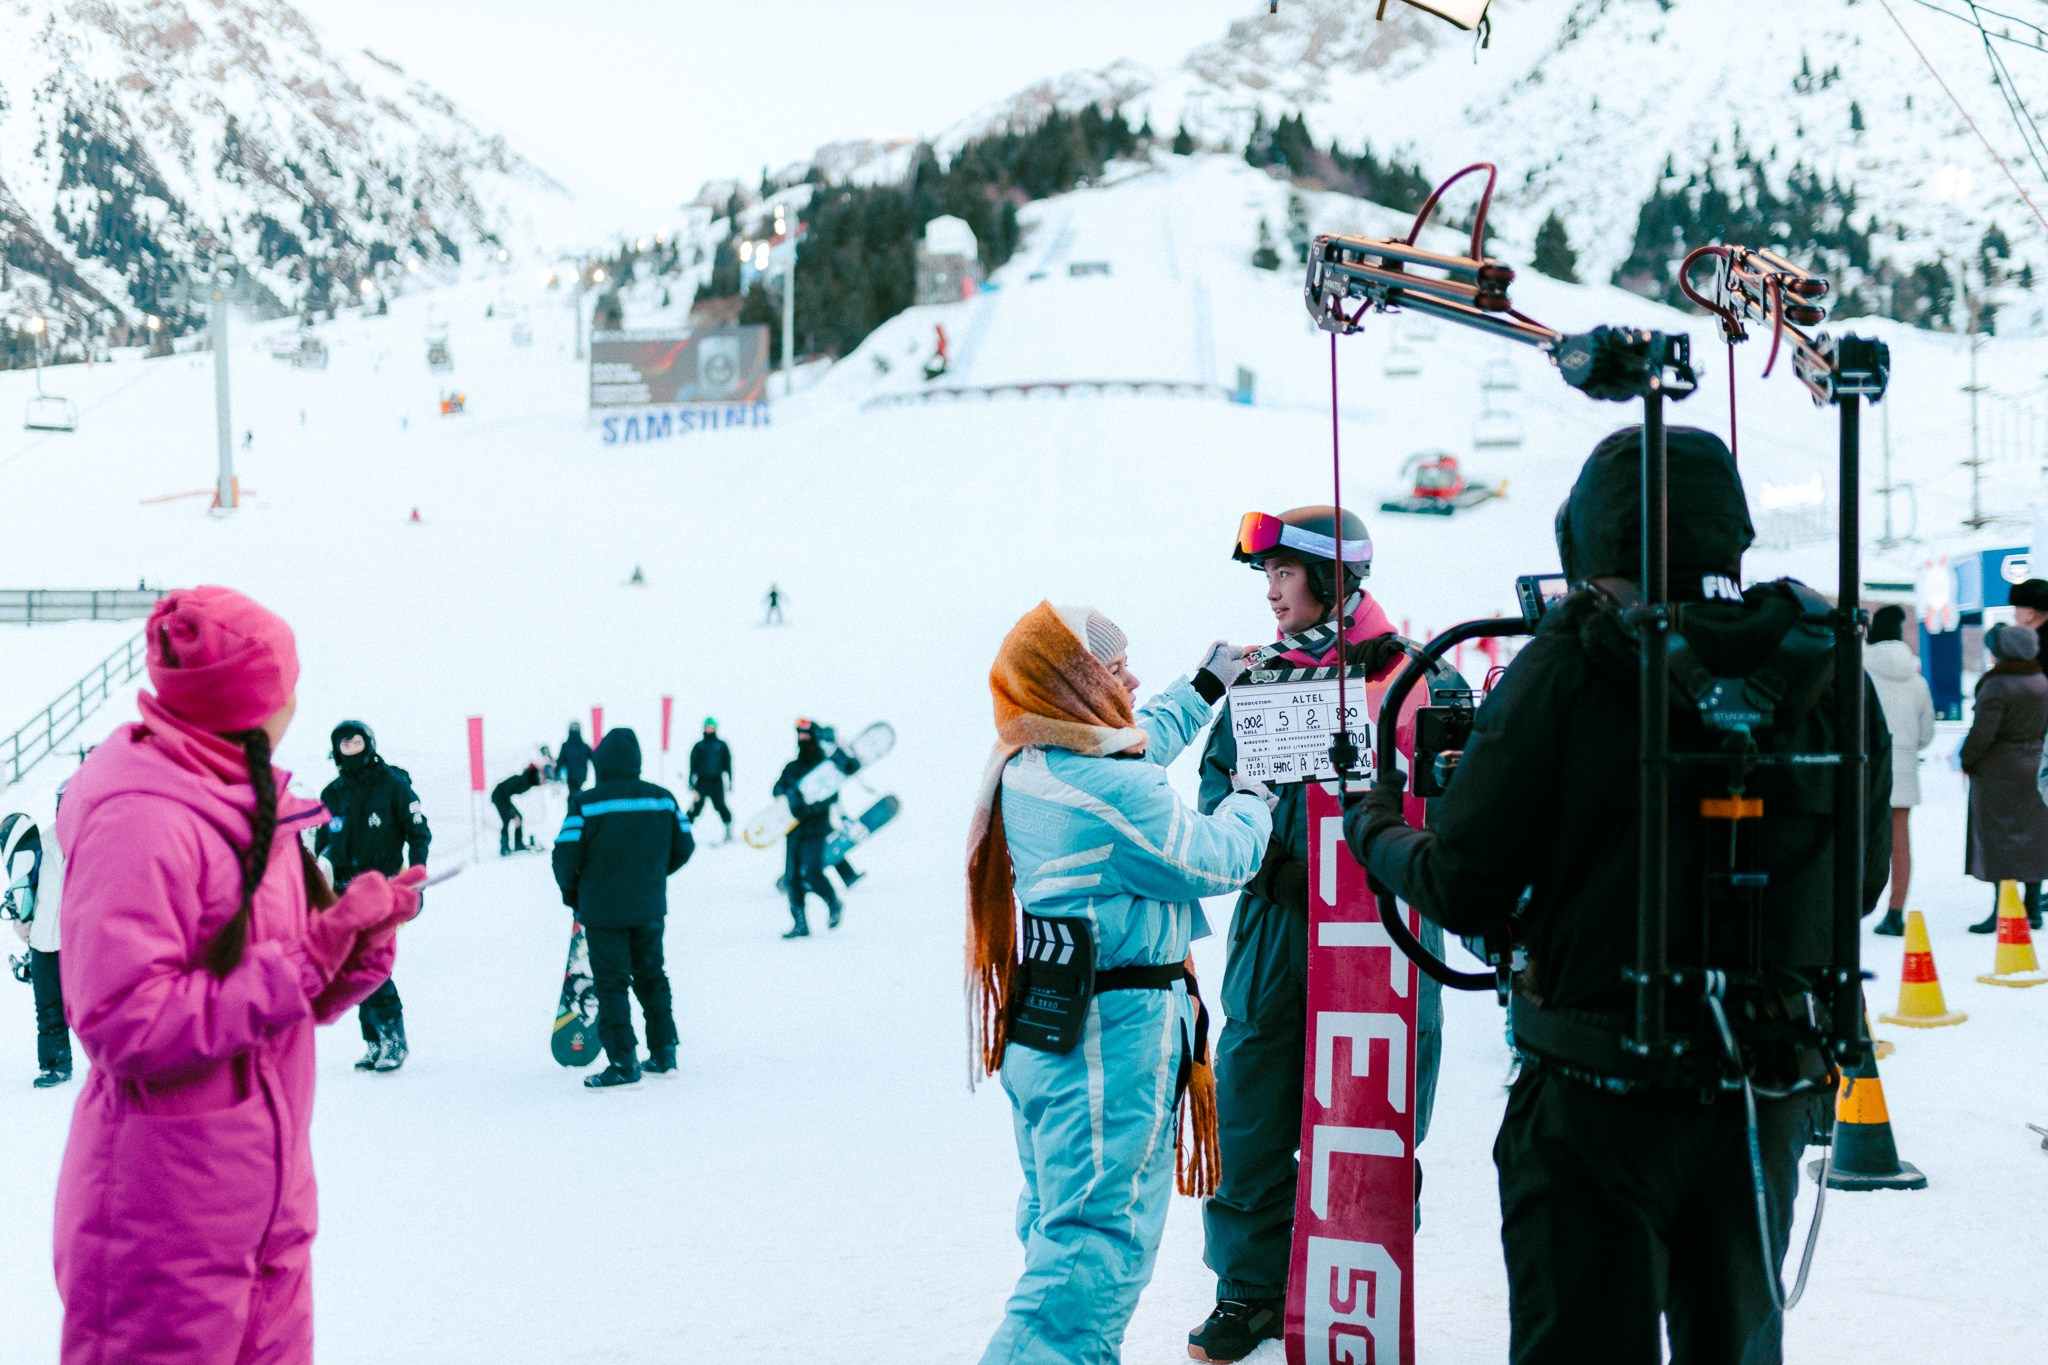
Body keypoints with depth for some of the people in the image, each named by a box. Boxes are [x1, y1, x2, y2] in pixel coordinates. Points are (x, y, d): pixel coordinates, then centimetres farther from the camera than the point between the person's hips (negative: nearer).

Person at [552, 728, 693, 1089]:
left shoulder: (585, 804, -14)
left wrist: (570, 893, 6)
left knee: (611, 983, 2)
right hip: (650, 909, 4)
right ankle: (664, 1055, 20)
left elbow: (566, 855, -14)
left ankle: (624, 1064, -1)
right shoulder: (662, 799, -1)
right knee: (651, 977, 18)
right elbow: (683, 847, 6)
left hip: (603, 910, -4)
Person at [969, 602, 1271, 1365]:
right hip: (1114, 1039, -10)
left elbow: (1142, 740, 27)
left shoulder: (1027, 768, 7)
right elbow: (1211, 862, -12)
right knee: (1101, 1240, -8)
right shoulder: (1113, 788, -22)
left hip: (1042, 1029, 10)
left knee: (1059, 1223, 20)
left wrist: (1206, 687, 39)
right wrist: (1251, 803, 8)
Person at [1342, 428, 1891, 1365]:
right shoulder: (1831, 671, -2)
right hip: (1769, 1096, 4)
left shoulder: (1568, 670, -13)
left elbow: (1463, 891, -9)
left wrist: (1373, 830, 11)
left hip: (1602, 1088, -4)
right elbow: (1863, 880, 10)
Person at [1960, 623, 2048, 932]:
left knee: (1999, 840, -4)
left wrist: (1967, 759, -6)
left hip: (1997, 773, -8)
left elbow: (1982, 733, -21)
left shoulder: (1997, 687, -19)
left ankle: (2001, 912, -5)